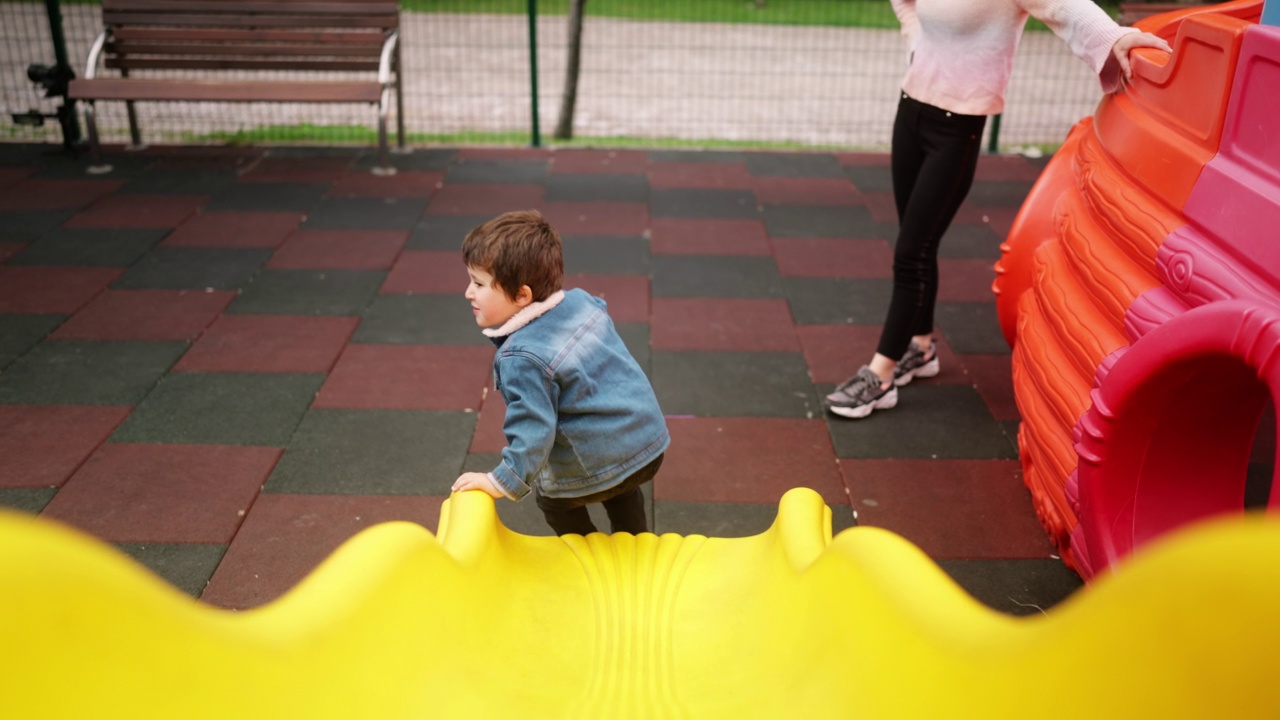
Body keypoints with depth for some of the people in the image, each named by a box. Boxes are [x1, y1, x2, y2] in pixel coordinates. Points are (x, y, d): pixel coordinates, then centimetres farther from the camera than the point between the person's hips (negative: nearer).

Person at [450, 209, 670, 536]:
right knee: (620, 487, 39)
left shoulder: (523, 358, -25)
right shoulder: (581, 300, -3)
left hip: (596, 468, -7)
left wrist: (503, 482, -19)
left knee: (552, 497, 26)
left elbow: (533, 429, -26)